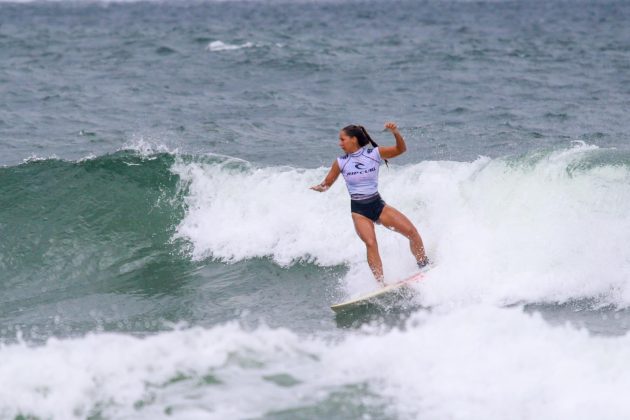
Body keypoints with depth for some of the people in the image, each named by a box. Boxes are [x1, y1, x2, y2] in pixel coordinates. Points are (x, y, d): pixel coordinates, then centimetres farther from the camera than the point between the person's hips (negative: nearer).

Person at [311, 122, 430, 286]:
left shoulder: (374, 154, -4)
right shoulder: (340, 162, -3)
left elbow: (401, 150, -4)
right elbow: (327, 183, 4)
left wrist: (396, 133, -22)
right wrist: (320, 188, -20)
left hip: (378, 204, 1)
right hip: (358, 210, -1)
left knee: (411, 231, -8)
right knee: (370, 243, -24)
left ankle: (424, 267, 11)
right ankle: (381, 284, -21)